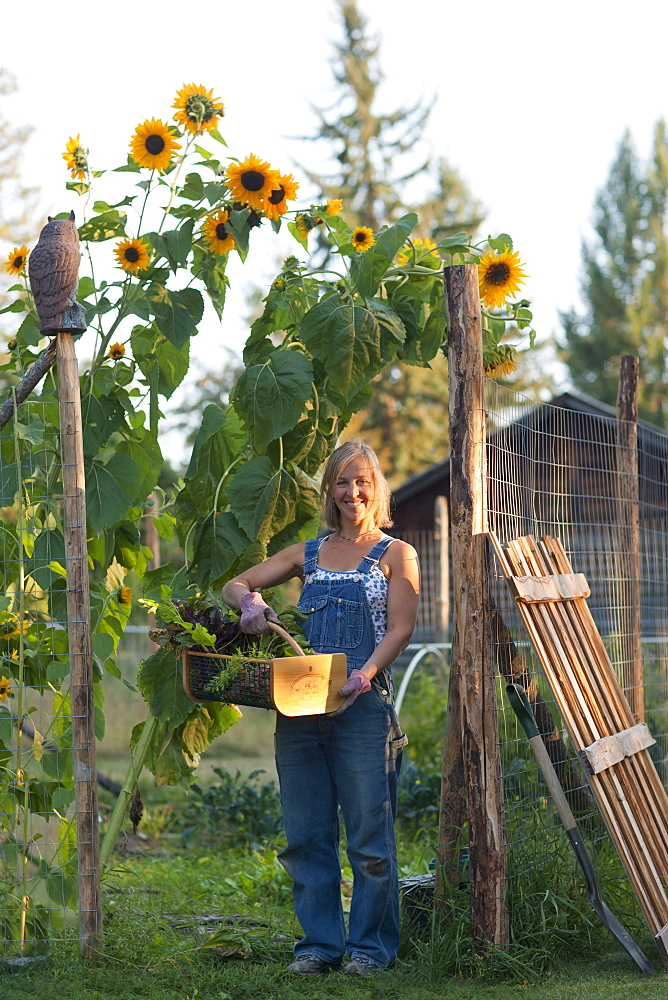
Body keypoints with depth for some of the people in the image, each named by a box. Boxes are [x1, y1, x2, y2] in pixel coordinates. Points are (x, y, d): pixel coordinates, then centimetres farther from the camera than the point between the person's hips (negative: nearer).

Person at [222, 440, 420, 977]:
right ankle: (320, 943, 12)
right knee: (307, 834, 5)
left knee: (369, 833, -3)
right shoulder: (309, 554, 18)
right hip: (300, 708, 4)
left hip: (363, 707, -4)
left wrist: (366, 673, -21)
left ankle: (371, 944, 5)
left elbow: (400, 629, -3)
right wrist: (249, 599, -7)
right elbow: (234, 585, 18)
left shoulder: (396, 555, 7)